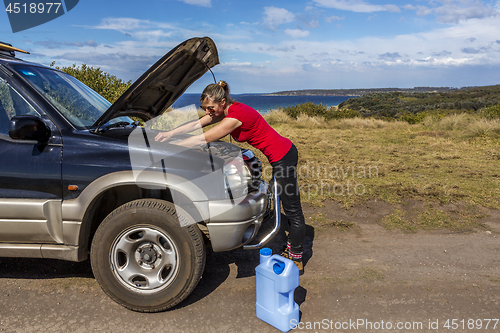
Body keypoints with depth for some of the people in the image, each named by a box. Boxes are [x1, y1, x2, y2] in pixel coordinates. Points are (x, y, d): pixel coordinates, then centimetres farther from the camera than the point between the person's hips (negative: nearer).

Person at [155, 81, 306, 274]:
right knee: (288, 206, 18)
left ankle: (296, 260, 12)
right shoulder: (227, 109, 3)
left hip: (283, 156, -10)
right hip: (282, 152, 10)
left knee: (293, 210, 0)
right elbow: (196, 124, 7)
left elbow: (202, 140, -23)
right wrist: (169, 134, -2)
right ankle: (291, 248, 32)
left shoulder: (236, 116, -26)